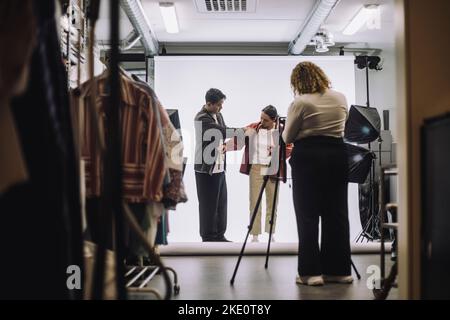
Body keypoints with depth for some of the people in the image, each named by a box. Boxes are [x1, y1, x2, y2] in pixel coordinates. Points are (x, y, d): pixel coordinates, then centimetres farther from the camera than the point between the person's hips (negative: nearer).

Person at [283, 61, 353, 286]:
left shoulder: (300, 103, -8)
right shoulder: (341, 98, 7)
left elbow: (287, 138, 1)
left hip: (308, 158, -5)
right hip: (337, 155, 5)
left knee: (307, 216, 1)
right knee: (337, 213, 9)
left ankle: (311, 272, 0)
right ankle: (339, 270, 14)